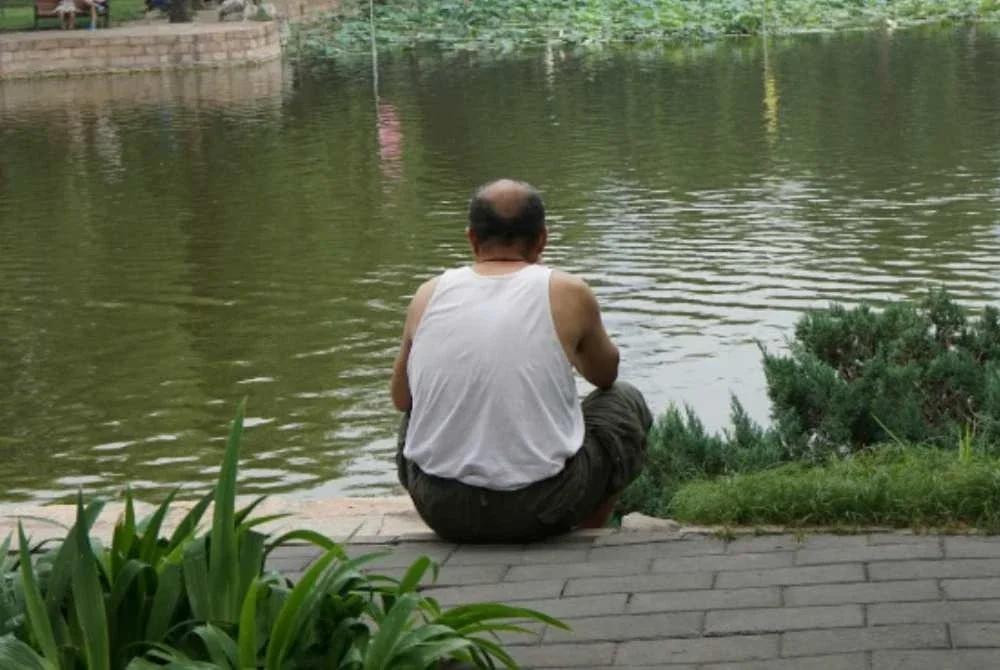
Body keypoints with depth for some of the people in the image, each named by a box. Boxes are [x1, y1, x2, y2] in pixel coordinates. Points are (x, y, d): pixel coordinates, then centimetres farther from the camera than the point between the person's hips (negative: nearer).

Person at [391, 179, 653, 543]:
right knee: (626, 401, 24)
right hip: (537, 510, -3)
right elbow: (605, 373, 16)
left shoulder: (428, 295, 3)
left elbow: (401, 398, 19)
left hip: (439, 509, 3)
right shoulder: (568, 293, -4)